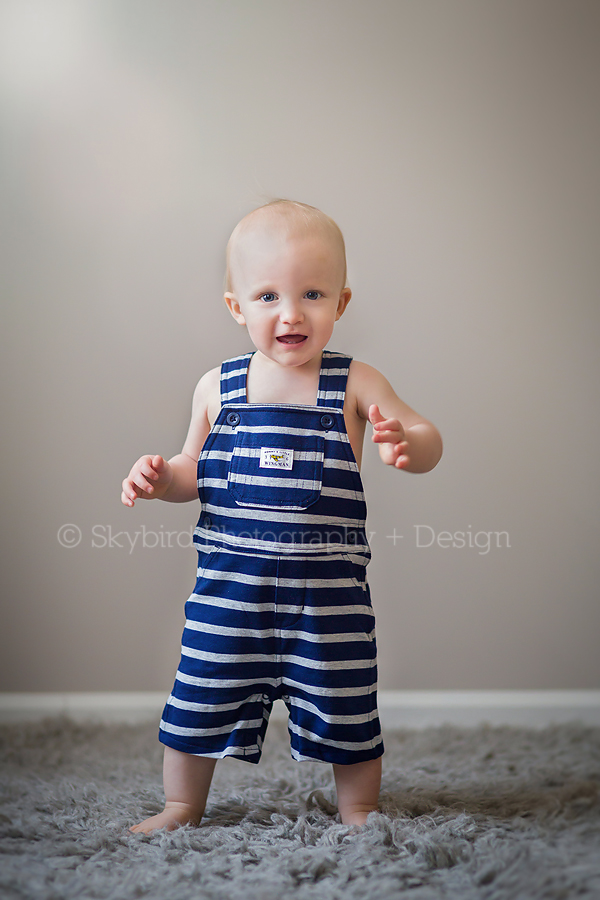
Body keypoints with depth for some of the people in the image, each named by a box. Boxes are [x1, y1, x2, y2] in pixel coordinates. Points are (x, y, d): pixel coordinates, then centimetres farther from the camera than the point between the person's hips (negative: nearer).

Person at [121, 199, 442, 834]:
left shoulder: (354, 384, -3)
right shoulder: (217, 388, 3)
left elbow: (427, 442, -2)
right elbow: (194, 473, 14)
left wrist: (404, 442, -25)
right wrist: (160, 478, -8)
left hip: (329, 591, -1)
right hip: (230, 584, 2)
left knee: (345, 710, 10)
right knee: (198, 702, 10)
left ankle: (358, 814, 33)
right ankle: (181, 808, 33)